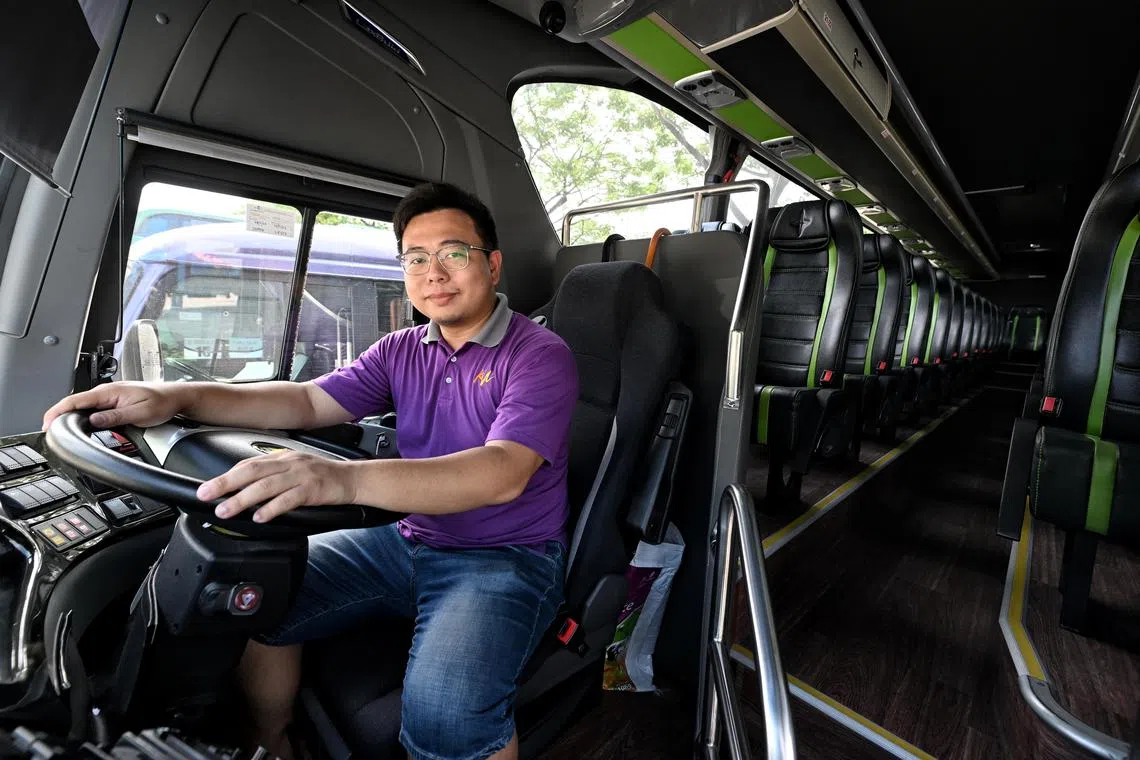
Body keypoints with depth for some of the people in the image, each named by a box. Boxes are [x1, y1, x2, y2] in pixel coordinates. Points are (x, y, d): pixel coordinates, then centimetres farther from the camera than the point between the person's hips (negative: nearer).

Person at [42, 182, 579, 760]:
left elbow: (503, 474, -30)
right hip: (407, 540, 6)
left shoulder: (540, 356, -15)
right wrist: (180, 397, -11)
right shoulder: (402, 351, 7)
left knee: (442, 709, -30)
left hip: (506, 557, -5)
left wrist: (345, 479, -43)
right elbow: (309, 401, 5)